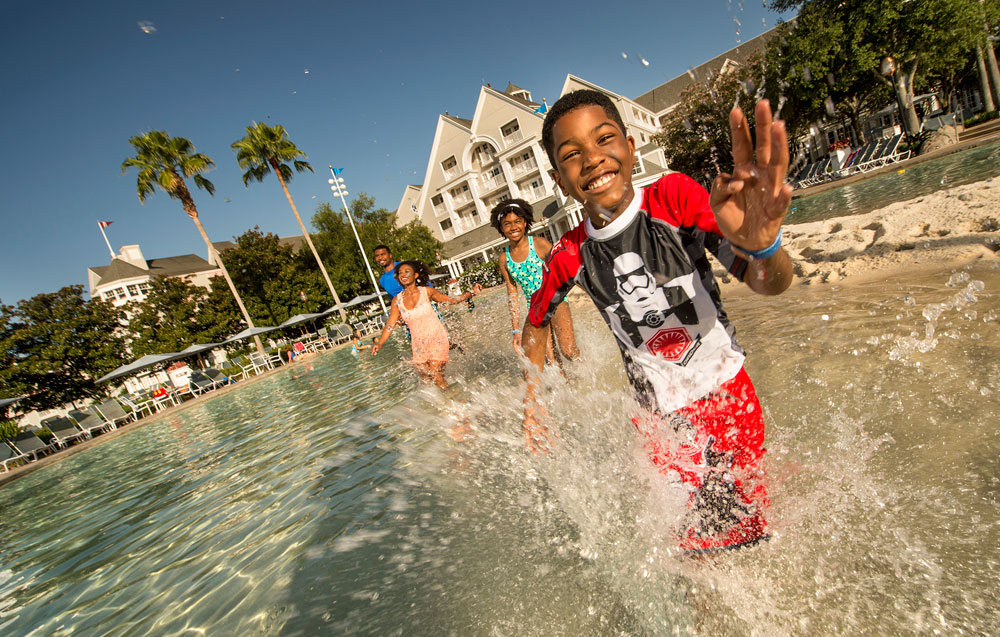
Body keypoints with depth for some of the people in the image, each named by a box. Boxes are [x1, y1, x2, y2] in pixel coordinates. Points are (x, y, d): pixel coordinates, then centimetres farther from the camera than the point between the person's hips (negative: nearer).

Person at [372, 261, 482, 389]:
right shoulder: (397, 300, 2)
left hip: (436, 338, -3)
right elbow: (390, 324, 3)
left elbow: (451, 300, 4)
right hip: (419, 343, 3)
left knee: (436, 375, -13)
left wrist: (471, 293, -6)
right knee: (426, 378, 4)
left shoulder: (426, 291, -4)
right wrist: (380, 343, -8)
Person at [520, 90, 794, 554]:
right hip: (660, 420, 0)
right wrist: (532, 402, 0)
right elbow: (536, 323, 6)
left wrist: (761, 246, -47)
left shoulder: (674, 197, -18)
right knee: (699, 542, 1)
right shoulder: (569, 257, -13)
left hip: (729, 394, 0)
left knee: (754, 529, 16)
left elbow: (769, 284, -23)